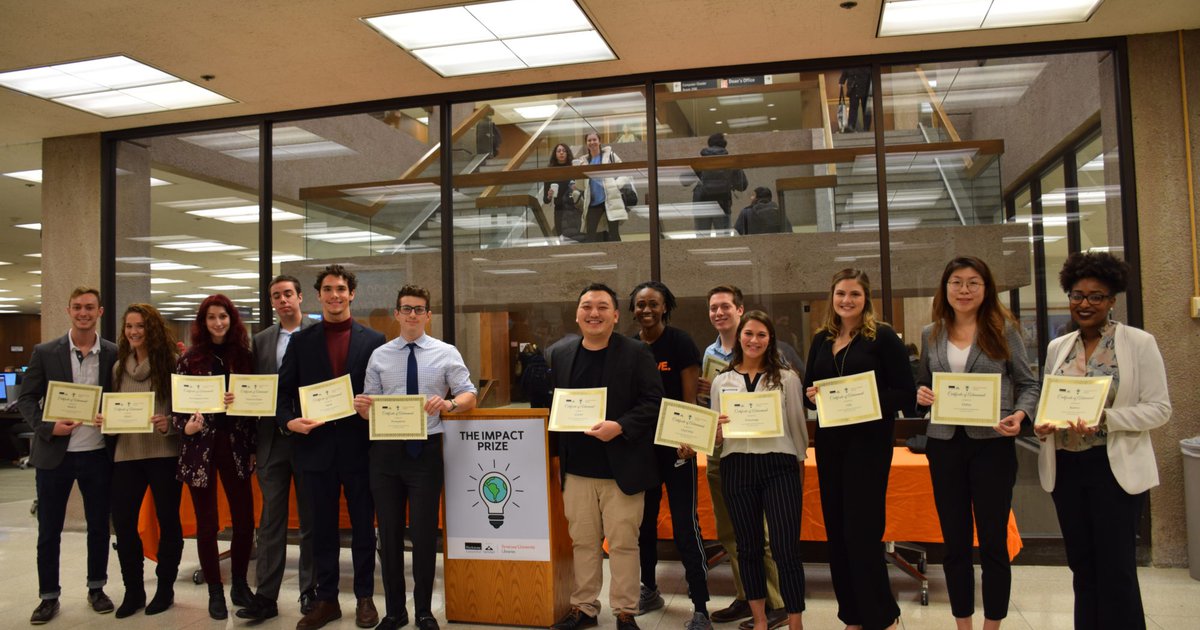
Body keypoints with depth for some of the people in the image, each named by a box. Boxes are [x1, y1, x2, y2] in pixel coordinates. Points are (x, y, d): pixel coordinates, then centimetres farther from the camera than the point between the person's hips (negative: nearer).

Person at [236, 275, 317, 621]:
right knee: (271, 520, 7)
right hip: (272, 439, 3)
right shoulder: (261, 340, 10)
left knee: (311, 519, 8)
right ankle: (266, 595, 13)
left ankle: (310, 592, 19)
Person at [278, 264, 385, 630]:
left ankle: (364, 597, 23)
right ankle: (326, 599, 23)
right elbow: (283, 390, 4)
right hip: (316, 446, 1)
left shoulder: (373, 340, 2)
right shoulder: (301, 341, 6)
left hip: (359, 447, -1)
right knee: (322, 527, 11)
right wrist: (289, 421, -13)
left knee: (363, 526, 9)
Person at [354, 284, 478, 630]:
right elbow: (370, 409, 6)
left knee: (424, 533, 3)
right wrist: (362, 407, -17)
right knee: (389, 533, 9)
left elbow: (469, 395, -2)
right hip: (386, 450, 2)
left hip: (426, 450, -2)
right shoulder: (379, 356, 7)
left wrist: (449, 403, -22)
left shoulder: (446, 353, 2)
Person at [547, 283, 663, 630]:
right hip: (577, 469, 4)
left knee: (623, 543, 6)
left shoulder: (636, 353, -5)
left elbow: (653, 403, -9)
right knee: (583, 542, 13)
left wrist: (620, 426, -22)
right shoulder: (560, 353, 7)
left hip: (621, 468, -3)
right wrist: (554, 456, 6)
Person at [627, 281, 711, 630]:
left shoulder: (681, 343, -8)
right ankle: (649, 589, 32)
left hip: (674, 444, -5)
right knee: (643, 520, 14)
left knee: (685, 524, -5)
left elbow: (690, 397, -10)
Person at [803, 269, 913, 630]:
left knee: (861, 531, -5)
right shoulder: (821, 340, 10)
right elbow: (807, 388, 16)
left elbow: (906, 394, -9)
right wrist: (811, 396, -6)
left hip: (869, 441, -6)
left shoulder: (883, 337, -6)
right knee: (836, 530, 10)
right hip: (829, 441, 6)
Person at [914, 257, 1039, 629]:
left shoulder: (1003, 329, -1)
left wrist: (1019, 415, -18)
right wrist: (921, 395, -7)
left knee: (992, 541, 6)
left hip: (993, 443, -3)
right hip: (945, 444, 3)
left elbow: (1028, 384, 0)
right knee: (955, 542, 10)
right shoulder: (931, 334, 7)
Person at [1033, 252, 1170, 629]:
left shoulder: (1139, 343, -4)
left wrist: (1104, 419, -22)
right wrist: (1043, 424, -8)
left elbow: (1159, 409, -8)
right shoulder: (1057, 347, 9)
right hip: (1065, 467, 5)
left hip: (1115, 468, -4)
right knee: (1081, 565, 14)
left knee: (1116, 569, 1)